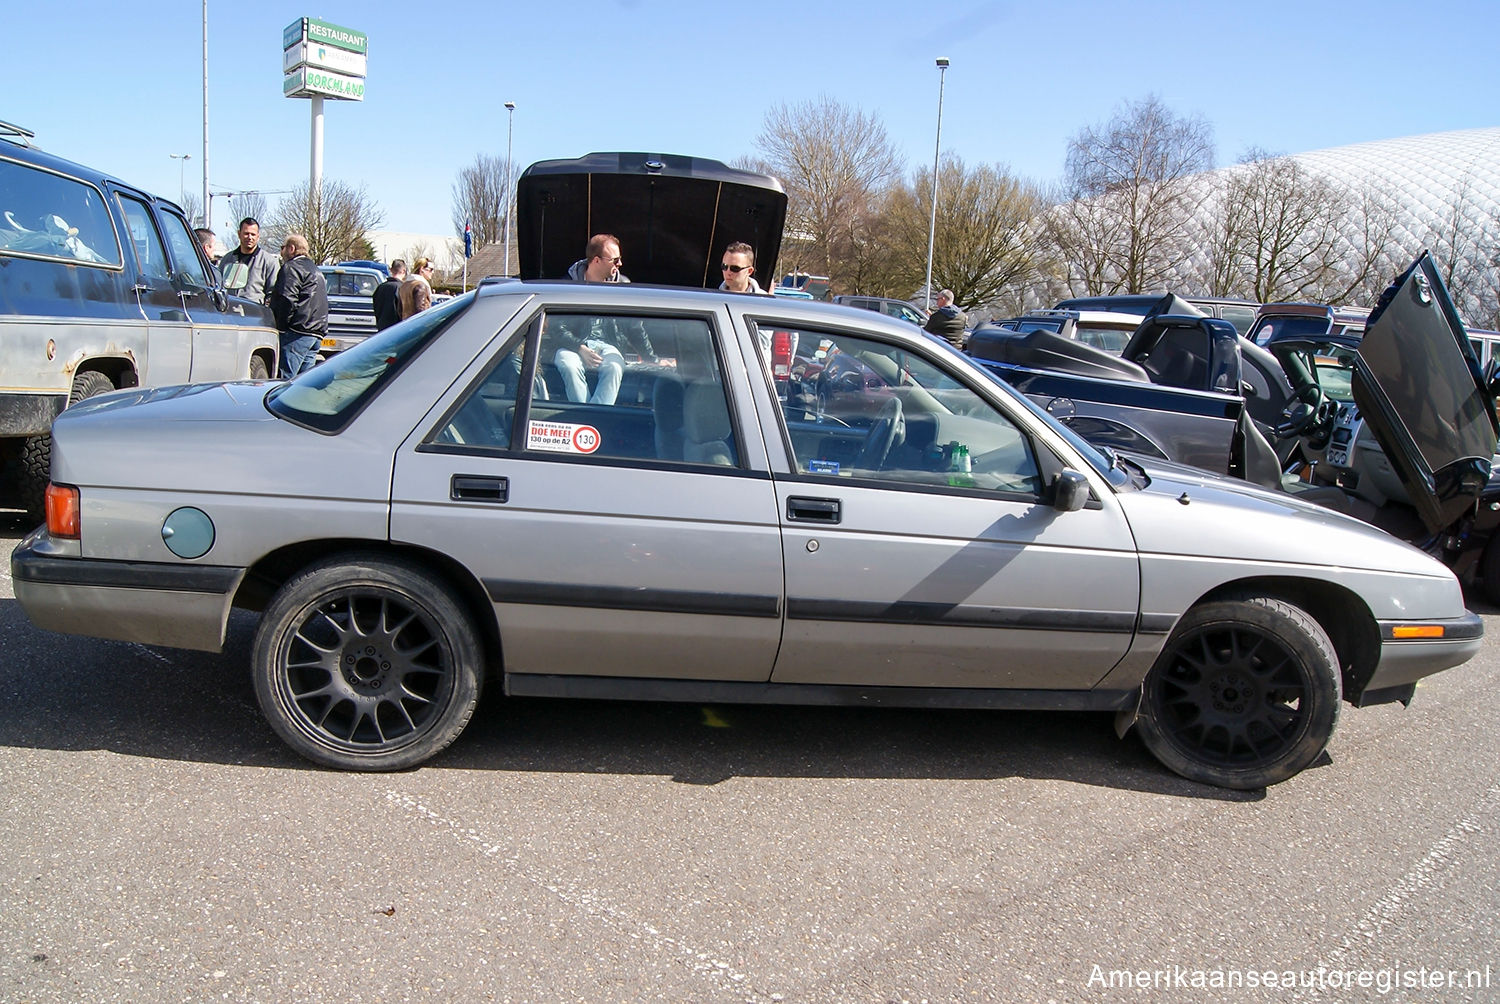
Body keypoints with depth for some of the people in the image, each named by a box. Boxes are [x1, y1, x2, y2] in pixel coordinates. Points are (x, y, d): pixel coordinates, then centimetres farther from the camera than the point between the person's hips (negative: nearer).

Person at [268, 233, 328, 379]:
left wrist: (280, 326, -11)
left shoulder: (291, 268, -5)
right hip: (317, 332, 10)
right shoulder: (315, 270, 26)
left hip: (298, 331, -9)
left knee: (286, 379, -13)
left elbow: (287, 300, -15)